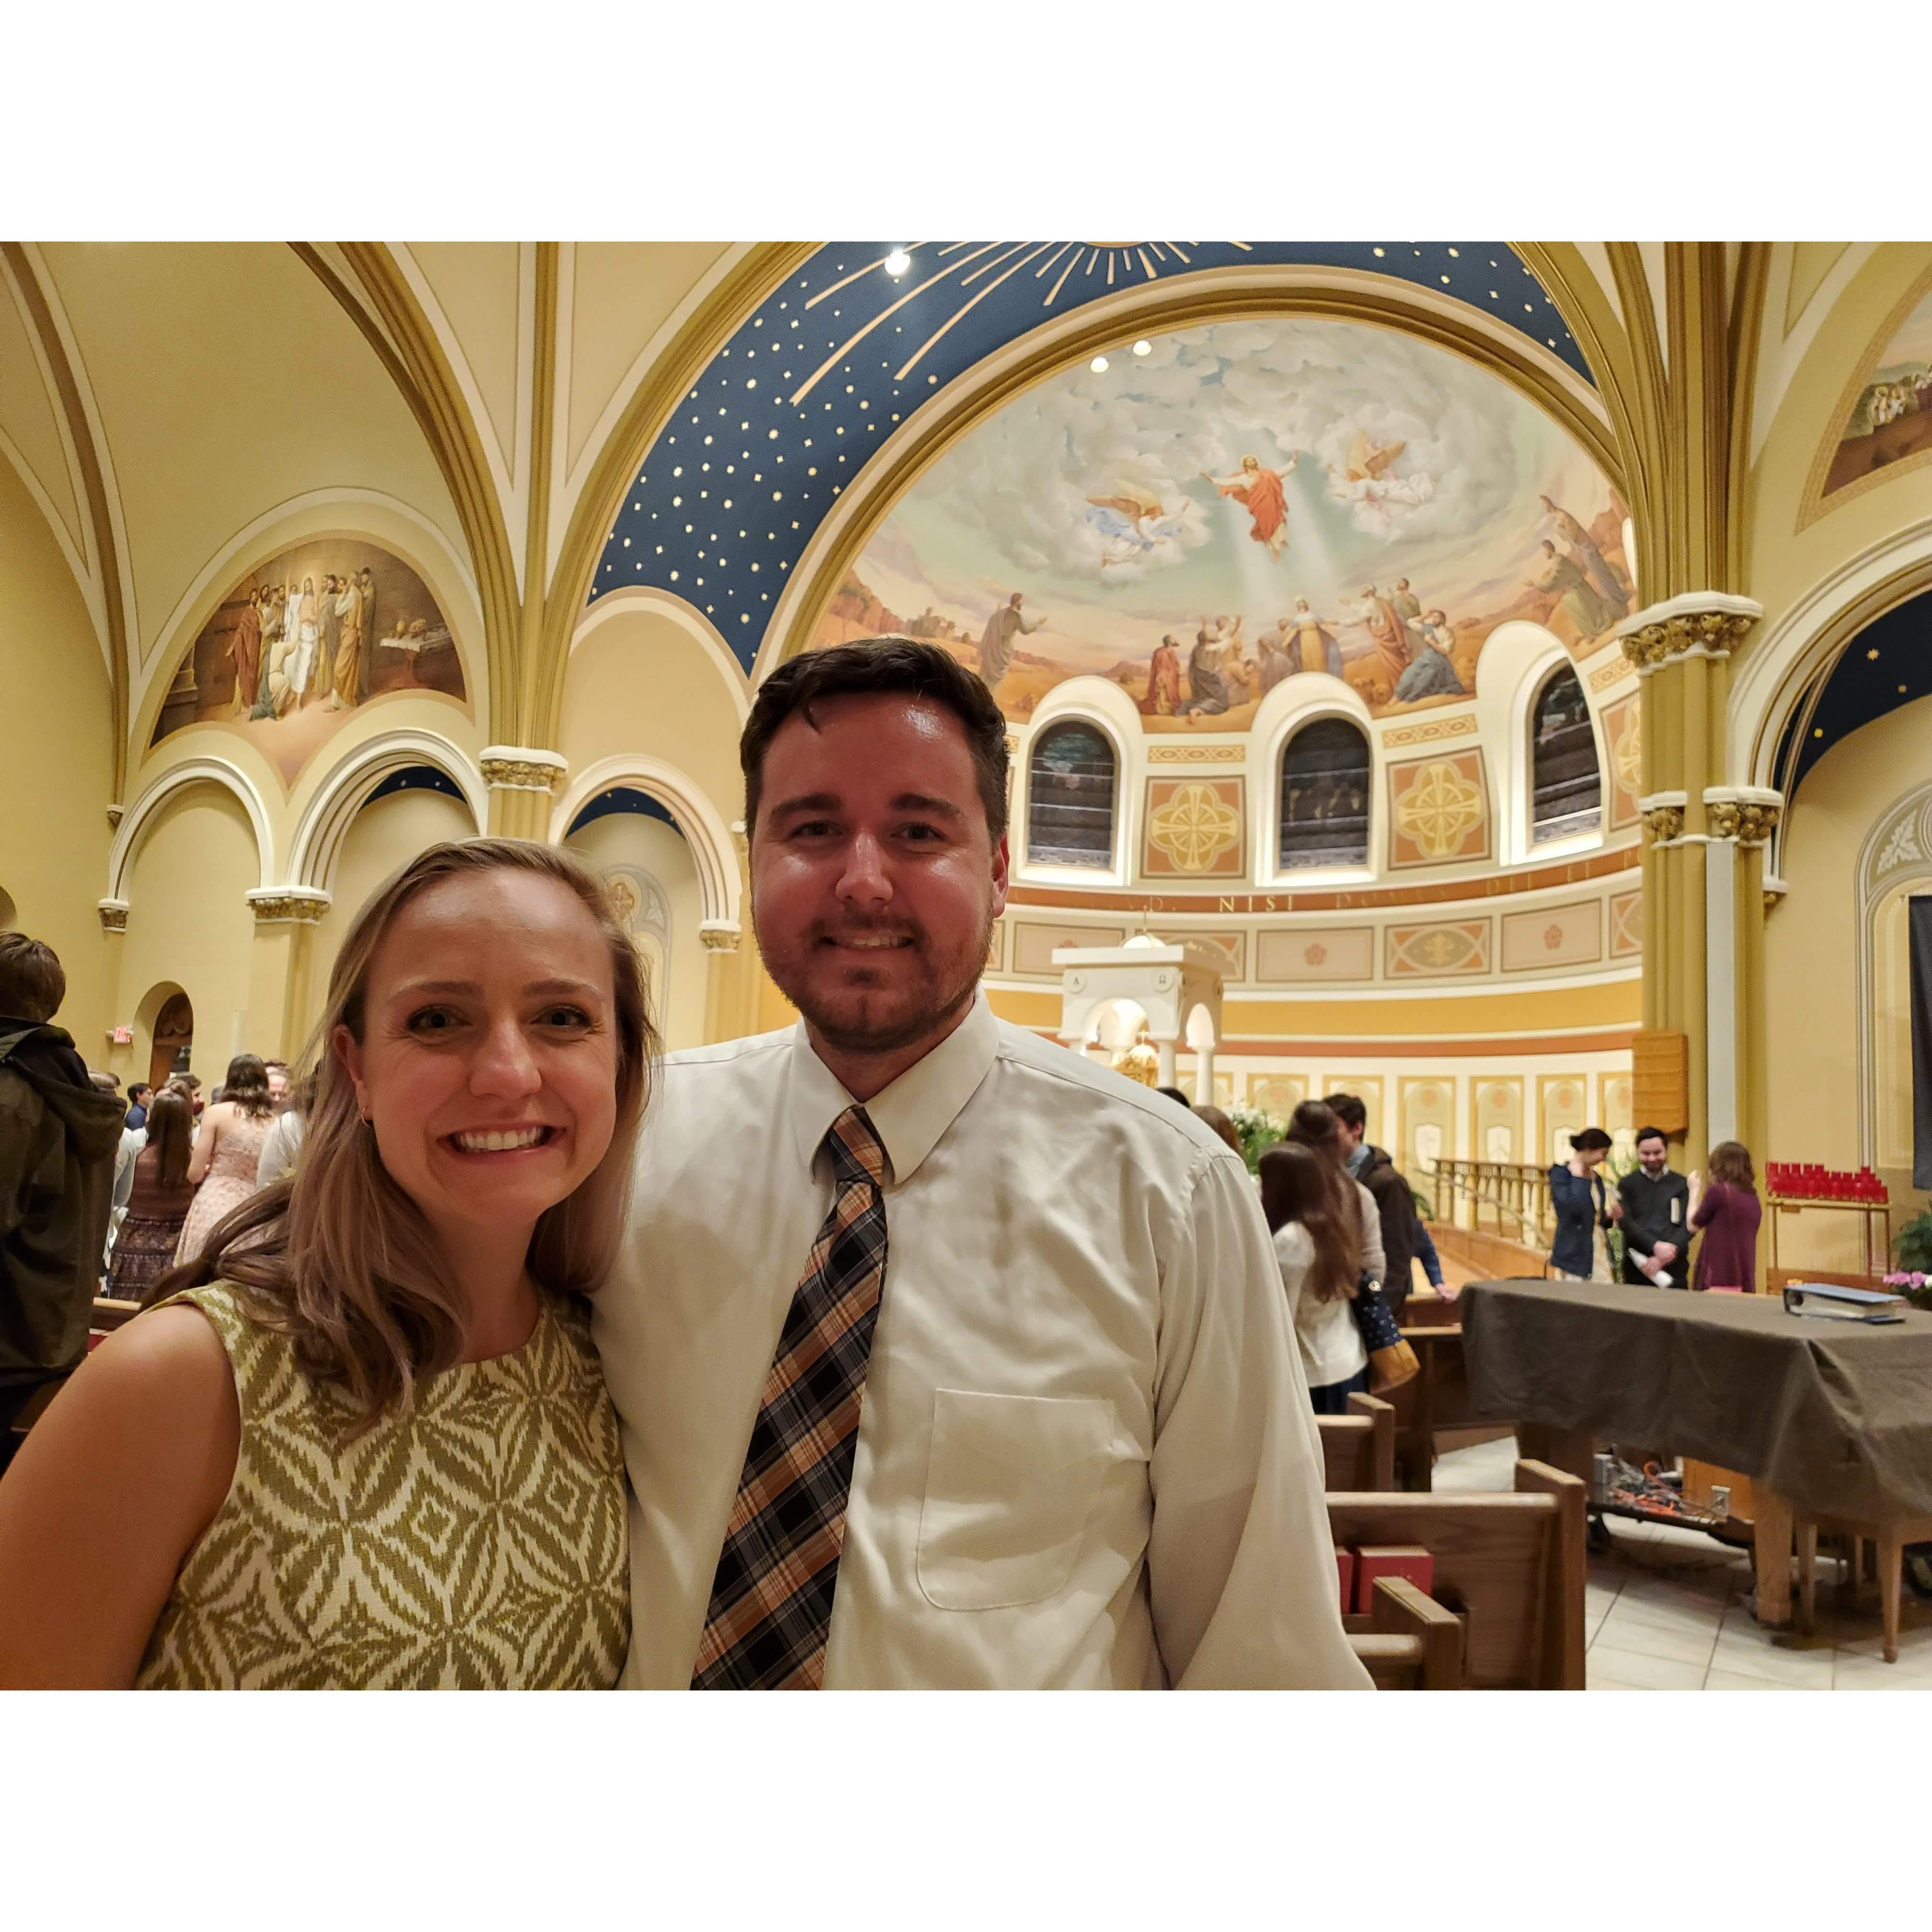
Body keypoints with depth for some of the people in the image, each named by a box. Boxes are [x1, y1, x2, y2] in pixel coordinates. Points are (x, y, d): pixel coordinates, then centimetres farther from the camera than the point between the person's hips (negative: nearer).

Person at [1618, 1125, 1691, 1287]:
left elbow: (1688, 1226, 0)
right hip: (1637, 1267, 0)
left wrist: (1663, 1258, -12)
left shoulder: (1681, 1184, 9)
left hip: (1674, 1269, 0)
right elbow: (1626, 1223, -3)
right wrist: (1656, 1246, -18)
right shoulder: (1627, 1185, 9)